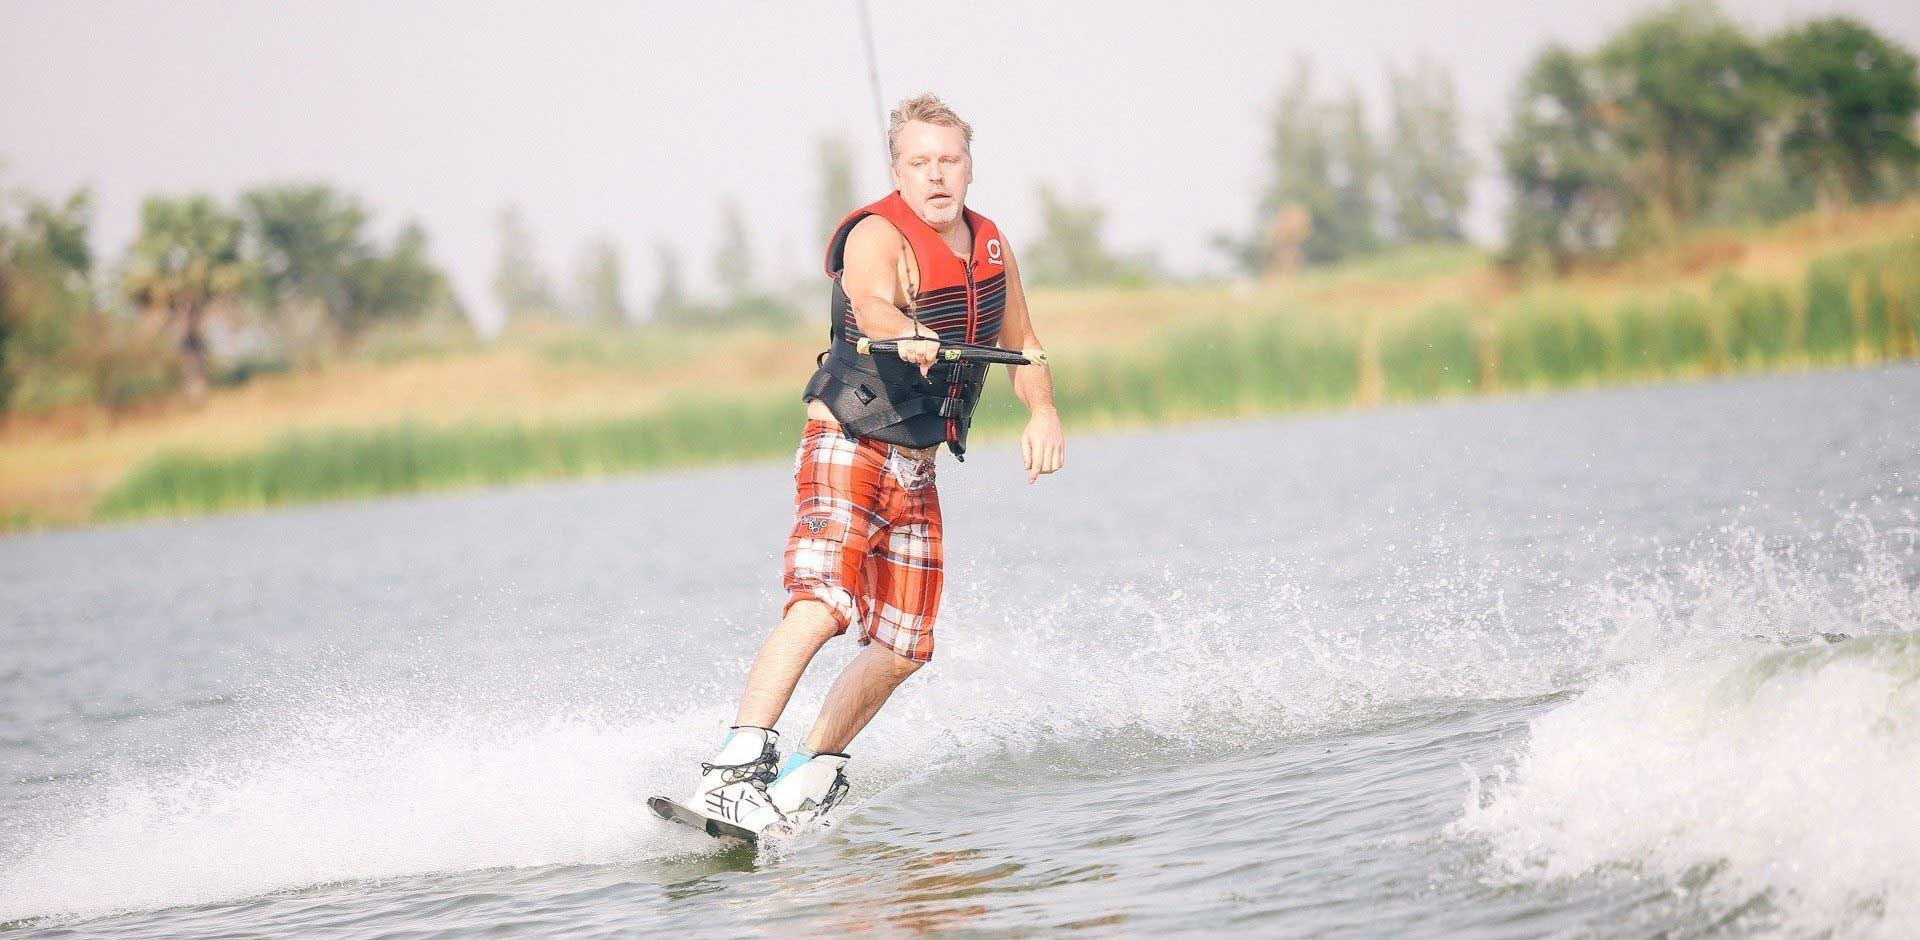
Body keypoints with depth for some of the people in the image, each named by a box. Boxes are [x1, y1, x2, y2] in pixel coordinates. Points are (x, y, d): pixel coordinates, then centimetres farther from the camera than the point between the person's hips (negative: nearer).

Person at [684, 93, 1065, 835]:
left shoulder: (990, 246, 8)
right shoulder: (879, 236, -15)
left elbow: (1020, 345, 21)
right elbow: (871, 301, -38)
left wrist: (1042, 411, 3)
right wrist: (905, 334, -60)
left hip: (917, 471, 8)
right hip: (847, 449, -8)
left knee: (902, 649, 6)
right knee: (820, 604, -27)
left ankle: (812, 775, 22)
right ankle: (732, 772, -32)